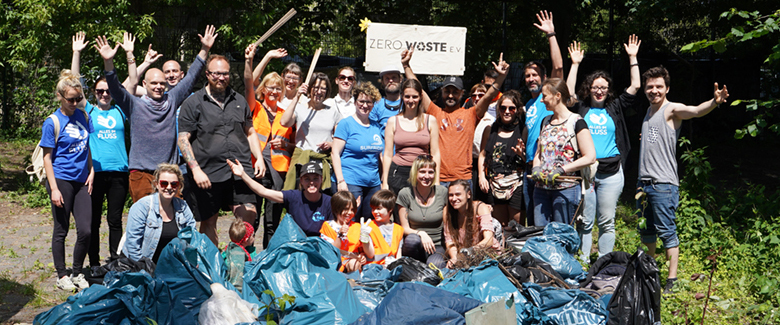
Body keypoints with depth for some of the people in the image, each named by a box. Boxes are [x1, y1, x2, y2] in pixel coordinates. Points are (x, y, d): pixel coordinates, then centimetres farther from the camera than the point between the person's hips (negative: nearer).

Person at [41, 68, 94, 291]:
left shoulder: (83, 116, 7)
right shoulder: (52, 123, -6)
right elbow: (47, 158, -6)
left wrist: (91, 172, 6)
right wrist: (54, 189, -11)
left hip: (81, 181, 4)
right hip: (61, 180, -4)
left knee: (86, 230, 0)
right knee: (61, 230, 5)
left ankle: (77, 273, 18)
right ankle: (62, 275, 19)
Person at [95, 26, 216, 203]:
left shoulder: (171, 100, 12)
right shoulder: (135, 105, 4)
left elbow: (190, 78, 14)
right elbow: (115, 88, -9)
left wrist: (204, 50, 12)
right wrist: (108, 62, -24)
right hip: (142, 173, -3)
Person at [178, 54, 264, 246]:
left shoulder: (239, 100, 16)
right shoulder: (193, 103, 3)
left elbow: (250, 133, 22)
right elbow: (183, 139, -2)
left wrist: (259, 158, 7)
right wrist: (195, 169, -12)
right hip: (207, 174, -2)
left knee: (249, 215, -8)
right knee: (208, 222, 6)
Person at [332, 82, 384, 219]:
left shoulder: (376, 127, 15)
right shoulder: (346, 123, -2)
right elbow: (335, 153, -6)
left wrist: (383, 181, 16)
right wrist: (340, 181, -14)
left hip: (374, 185, 6)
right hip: (350, 183, -6)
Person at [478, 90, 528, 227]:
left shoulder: (523, 130, 1)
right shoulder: (490, 130, 11)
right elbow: (482, 155, 16)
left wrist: (522, 154, -18)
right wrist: (482, 176, 5)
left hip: (516, 183, -3)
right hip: (495, 184, 3)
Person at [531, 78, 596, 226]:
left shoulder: (576, 122, -5)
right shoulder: (546, 122, 16)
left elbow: (590, 157, -11)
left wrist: (560, 170, -16)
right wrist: (536, 168, 0)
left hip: (566, 188, -6)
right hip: (542, 188, 6)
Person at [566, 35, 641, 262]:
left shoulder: (615, 109, 11)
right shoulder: (581, 109, 9)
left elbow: (635, 86, 9)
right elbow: (569, 91, 0)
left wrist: (633, 58, 8)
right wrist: (575, 63, 1)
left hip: (611, 173, 1)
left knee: (607, 221, 5)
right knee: (585, 222, 3)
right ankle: (583, 263, 9)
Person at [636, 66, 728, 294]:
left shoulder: (672, 110, -9)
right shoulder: (649, 110, 13)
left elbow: (696, 111, -30)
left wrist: (714, 102, -47)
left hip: (664, 184, -7)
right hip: (644, 182, 7)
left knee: (666, 231, -5)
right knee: (645, 230, 16)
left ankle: (672, 279, 2)